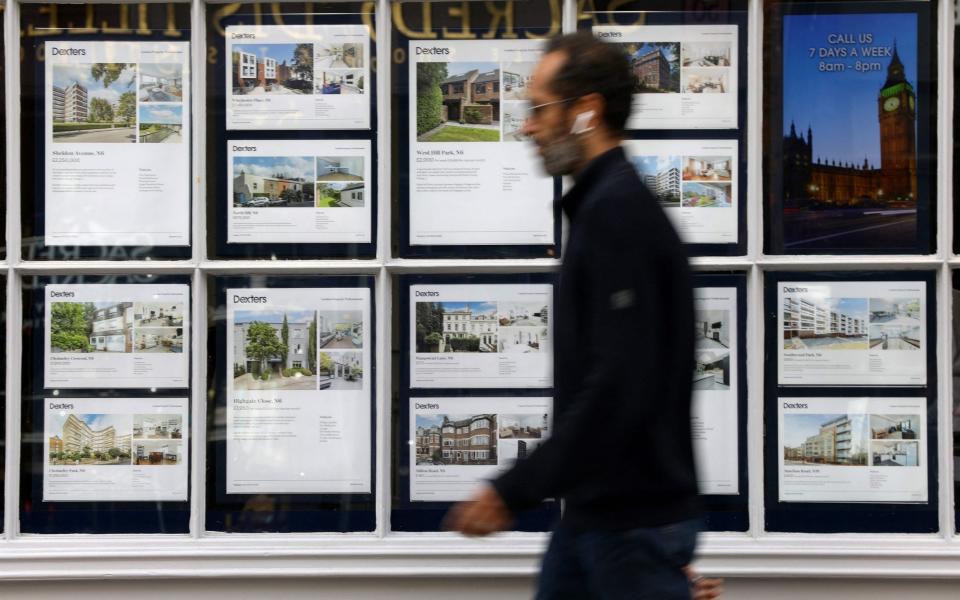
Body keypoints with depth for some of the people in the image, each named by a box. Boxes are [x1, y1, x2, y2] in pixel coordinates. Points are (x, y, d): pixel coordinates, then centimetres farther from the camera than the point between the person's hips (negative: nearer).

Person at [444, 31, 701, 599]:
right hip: (596, 511, 10)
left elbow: (619, 386, -26)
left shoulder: (616, 212, -18)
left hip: (633, 519, -10)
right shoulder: (610, 205, 14)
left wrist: (516, 490, -23)